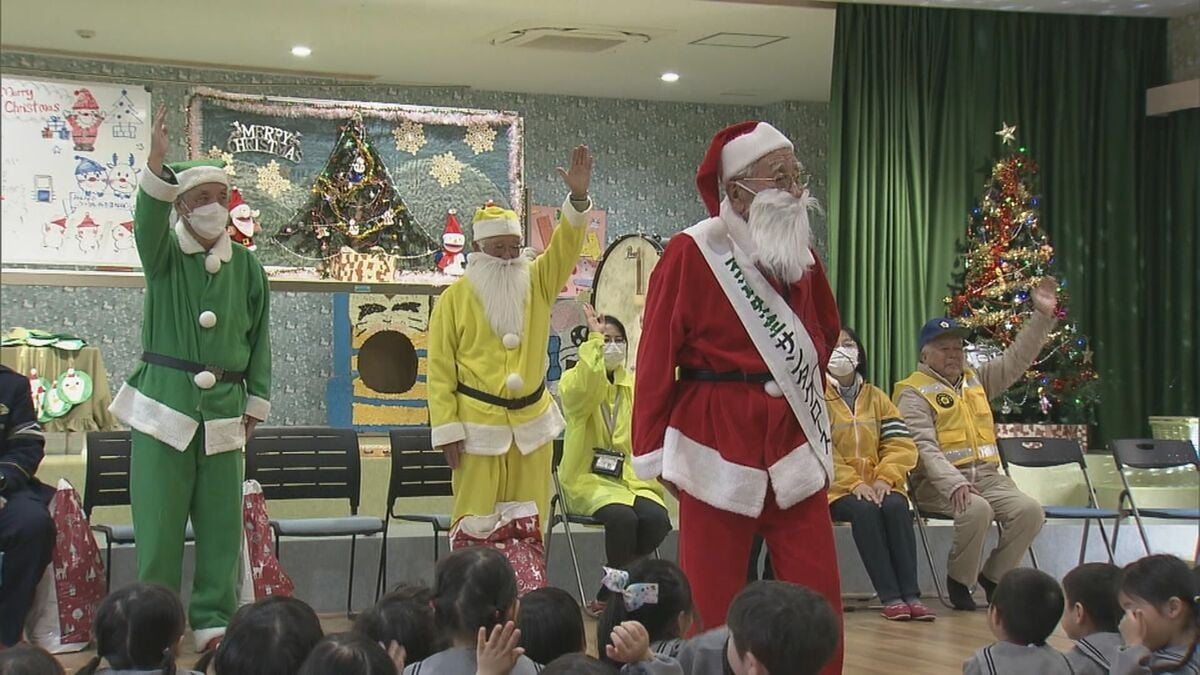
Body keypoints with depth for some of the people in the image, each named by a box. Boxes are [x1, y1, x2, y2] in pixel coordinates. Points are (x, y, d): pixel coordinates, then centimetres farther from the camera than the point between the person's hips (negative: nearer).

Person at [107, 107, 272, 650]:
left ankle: (212, 622, 13)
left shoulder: (246, 266, 9)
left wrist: (256, 399, 8)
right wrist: (157, 166, -38)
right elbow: (148, 222, -21)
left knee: (220, 524, 4)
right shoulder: (164, 255, 2)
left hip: (223, 408, 3)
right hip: (164, 402, -2)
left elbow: (259, 337, 12)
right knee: (159, 523, -2)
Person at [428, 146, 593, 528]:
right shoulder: (454, 299, -2)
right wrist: (447, 430, -9)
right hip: (478, 425, -3)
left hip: (532, 423, 4)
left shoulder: (537, 284, 8)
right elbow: (440, 370, -3)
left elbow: (566, 247, -6)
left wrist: (578, 197, -23)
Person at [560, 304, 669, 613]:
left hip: (633, 477, 4)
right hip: (589, 479, -4)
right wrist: (594, 340, -23)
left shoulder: (637, 384, 16)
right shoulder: (573, 380, 2)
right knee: (622, 517, -34)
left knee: (657, 518, -27)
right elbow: (583, 391, -22)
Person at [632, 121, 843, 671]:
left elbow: (826, 331, 26)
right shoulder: (691, 253, -7)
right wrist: (652, 450, -5)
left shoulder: (801, 251, 9)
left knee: (818, 595, 3)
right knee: (713, 602, 3)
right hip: (718, 443, -5)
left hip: (794, 441, 5)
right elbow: (656, 357, -6)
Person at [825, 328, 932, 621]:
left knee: (896, 507, -29)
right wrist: (854, 484, -19)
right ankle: (890, 597, -34)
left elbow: (901, 444, 8)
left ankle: (911, 594, -32)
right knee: (864, 510, -33)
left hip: (879, 484, 3)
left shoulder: (877, 397, 17)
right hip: (836, 488, -3)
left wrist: (885, 478, -10)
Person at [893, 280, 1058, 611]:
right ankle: (959, 580, -11)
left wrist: (1042, 316, 10)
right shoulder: (914, 392, 0)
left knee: (1030, 511, -19)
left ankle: (992, 575, 0)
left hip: (987, 476, 6)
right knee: (977, 509, -35)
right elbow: (923, 447, -13)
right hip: (939, 482, -6)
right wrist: (953, 484, -27)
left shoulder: (977, 379, 22)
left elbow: (1017, 359, 21)